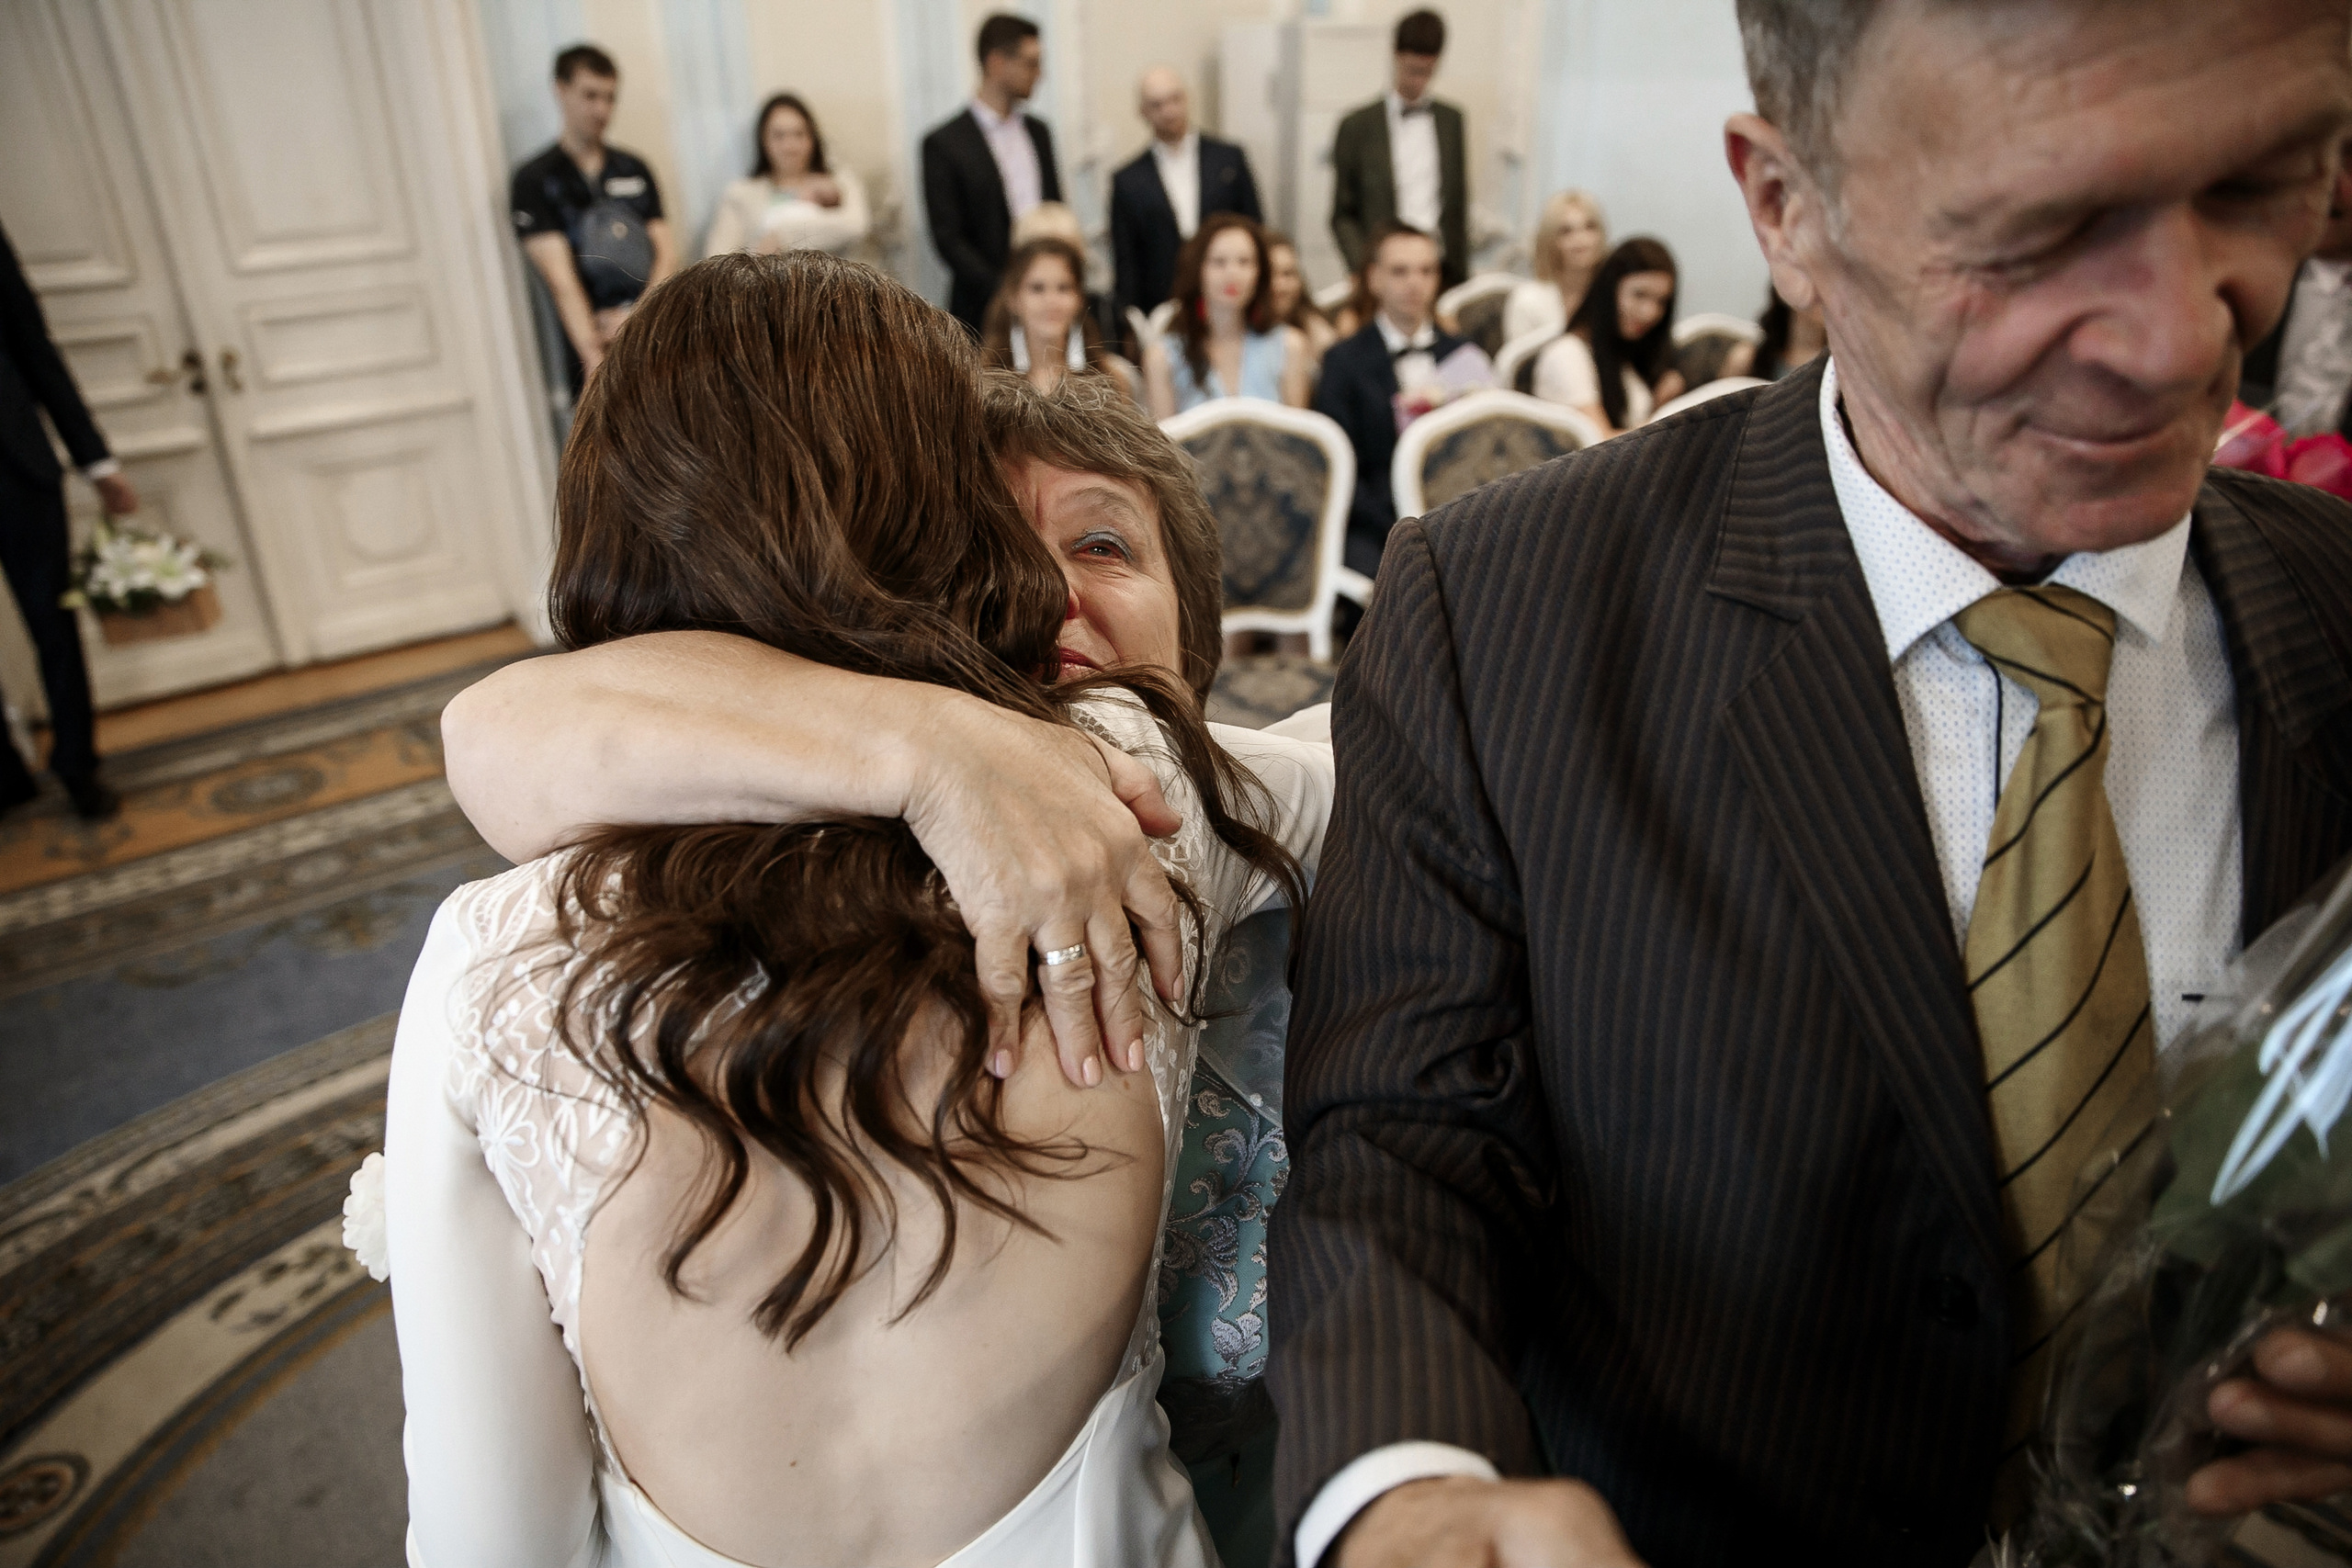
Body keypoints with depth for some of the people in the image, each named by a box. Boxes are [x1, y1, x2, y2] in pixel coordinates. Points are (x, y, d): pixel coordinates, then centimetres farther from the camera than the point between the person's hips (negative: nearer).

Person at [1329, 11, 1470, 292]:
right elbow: (1342, 215, 4)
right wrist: (1365, 267, -10)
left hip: (1442, 270, 3)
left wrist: (1461, 274, 10)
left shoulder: (1452, 121, 14)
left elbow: (1459, 206, 16)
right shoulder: (1356, 127, 4)